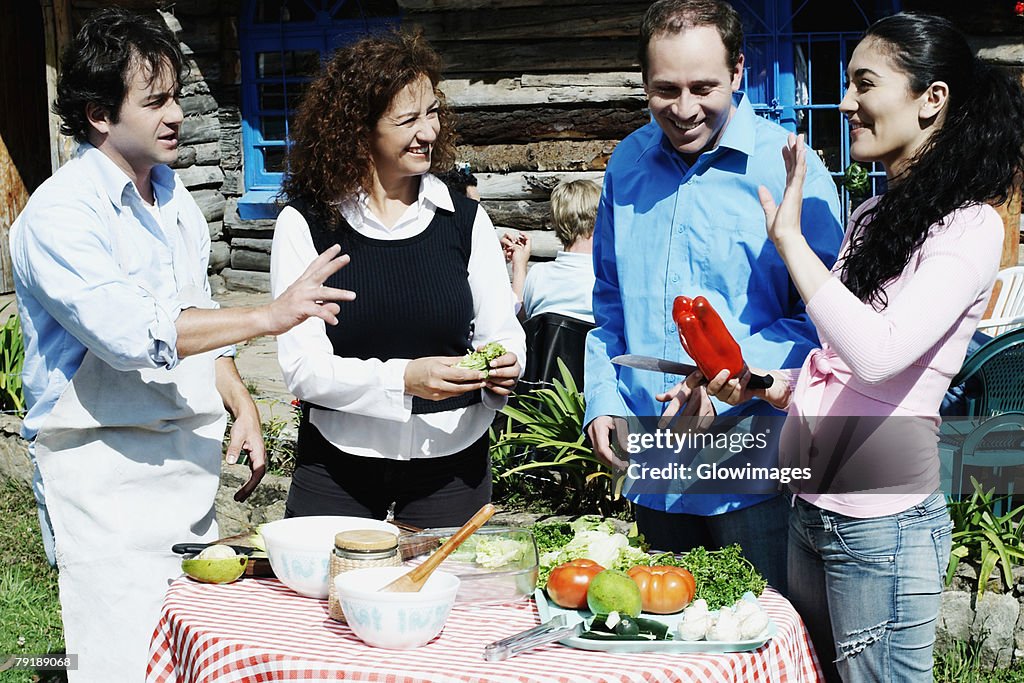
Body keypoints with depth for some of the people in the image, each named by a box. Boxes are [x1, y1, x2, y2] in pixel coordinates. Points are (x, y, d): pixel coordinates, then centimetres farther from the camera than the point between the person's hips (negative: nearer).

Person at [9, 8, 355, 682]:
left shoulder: (173, 196, 12)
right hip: (106, 468, -8)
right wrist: (268, 316, -27)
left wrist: (242, 407, 10)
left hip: (188, 456, 8)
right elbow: (131, 333, -27)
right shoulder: (59, 212, -15)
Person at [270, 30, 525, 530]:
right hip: (337, 470, -2)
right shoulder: (305, 224, -6)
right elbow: (302, 367, -11)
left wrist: (503, 365, -15)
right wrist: (403, 379, -25)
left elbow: (502, 330, 8)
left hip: (452, 465, 2)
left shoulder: (465, 218, 3)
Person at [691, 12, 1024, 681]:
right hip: (811, 508, 8)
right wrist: (758, 386, 1)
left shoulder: (969, 227, -12)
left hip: (883, 522, -8)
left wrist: (790, 237, -21)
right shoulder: (872, 217, 12)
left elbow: (880, 353, -28)